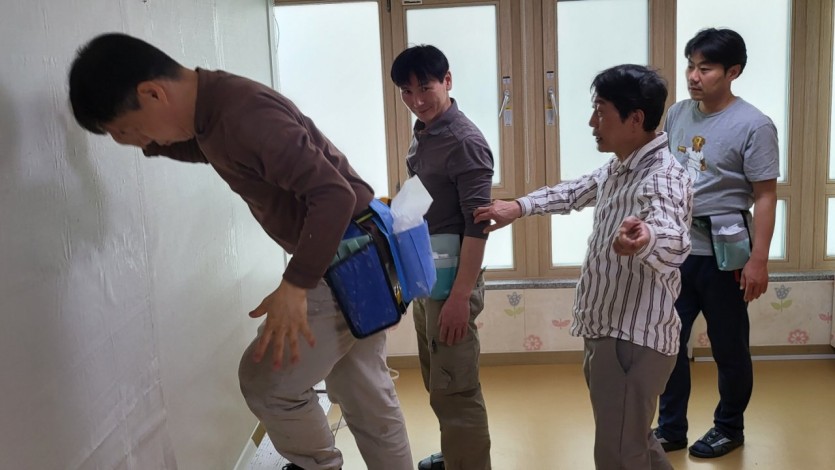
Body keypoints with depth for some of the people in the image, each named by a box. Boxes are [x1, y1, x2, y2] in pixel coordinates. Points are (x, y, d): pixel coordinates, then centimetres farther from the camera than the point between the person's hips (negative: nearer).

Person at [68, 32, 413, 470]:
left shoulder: (244, 115, -27)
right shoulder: (210, 110, 5)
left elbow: (334, 195, -30)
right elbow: (206, 148, 30)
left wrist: (295, 286, -33)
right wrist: (140, 136, 13)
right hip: (354, 258, 10)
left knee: (267, 380, -3)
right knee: (364, 393, 18)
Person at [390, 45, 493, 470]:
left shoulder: (464, 142, -16)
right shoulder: (422, 133, 10)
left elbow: (477, 225, -20)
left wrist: (461, 295, -23)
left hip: (450, 278, -9)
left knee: (455, 389, -2)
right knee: (437, 382, 20)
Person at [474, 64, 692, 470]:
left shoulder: (664, 175, -23)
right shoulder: (617, 169, 9)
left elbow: (673, 241, -44)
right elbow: (575, 193, 28)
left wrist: (643, 237, -66)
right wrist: (519, 207, 17)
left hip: (634, 340, -10)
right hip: (607, 333, 10)